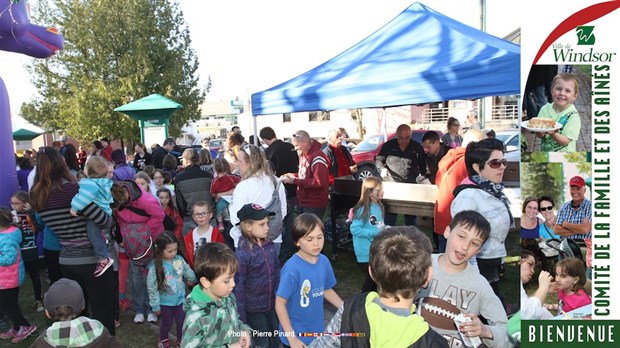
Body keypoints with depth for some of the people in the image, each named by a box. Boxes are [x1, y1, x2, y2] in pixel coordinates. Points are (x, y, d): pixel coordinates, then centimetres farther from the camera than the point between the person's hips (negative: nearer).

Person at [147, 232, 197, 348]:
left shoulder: (179, 259, -13)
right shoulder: (155, 267, -23)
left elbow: (189, 273, 5)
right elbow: (152, 287, -17)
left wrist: (192, 280, 21)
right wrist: (155, 305, -11)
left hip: (180, 299, 3)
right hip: (165, 302, -3)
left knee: (181, 321, 17)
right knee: (167, 323, 17)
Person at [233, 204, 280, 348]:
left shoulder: (270, 245, -4)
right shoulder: (242, 253, -22)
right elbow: (238, 286, -18)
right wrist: (241, 317, -14)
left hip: (272, 304, 6)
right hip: (253, 308, -5)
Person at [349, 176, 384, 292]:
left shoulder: (379, 207, 4)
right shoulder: (363, 209, -20)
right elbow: (354, 229, -22)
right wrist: (375, 232, -22)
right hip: (366, 252, -7)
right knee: (371, 278, 3)